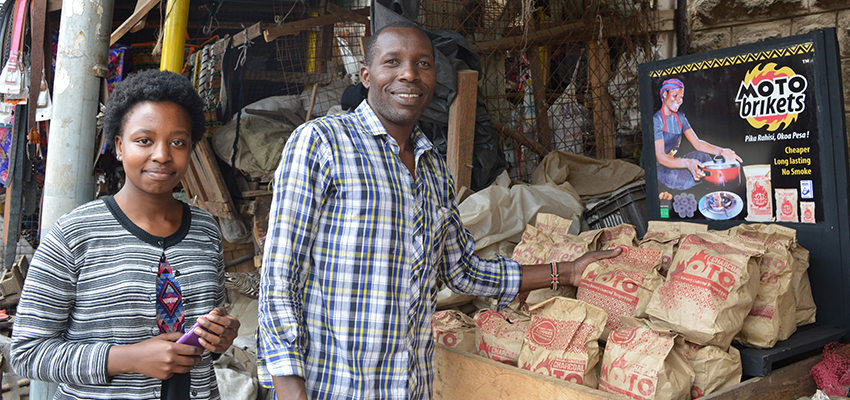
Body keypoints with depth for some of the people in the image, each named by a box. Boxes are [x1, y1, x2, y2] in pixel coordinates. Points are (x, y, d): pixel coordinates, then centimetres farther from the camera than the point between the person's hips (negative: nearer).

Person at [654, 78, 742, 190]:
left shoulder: (680, 117, 10)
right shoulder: (656, 120, -18)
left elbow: (697, 143, 1)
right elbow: (660, 156, -29)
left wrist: (722, 152, -16)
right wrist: (687, 163, -45)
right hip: (660, 170, -8)